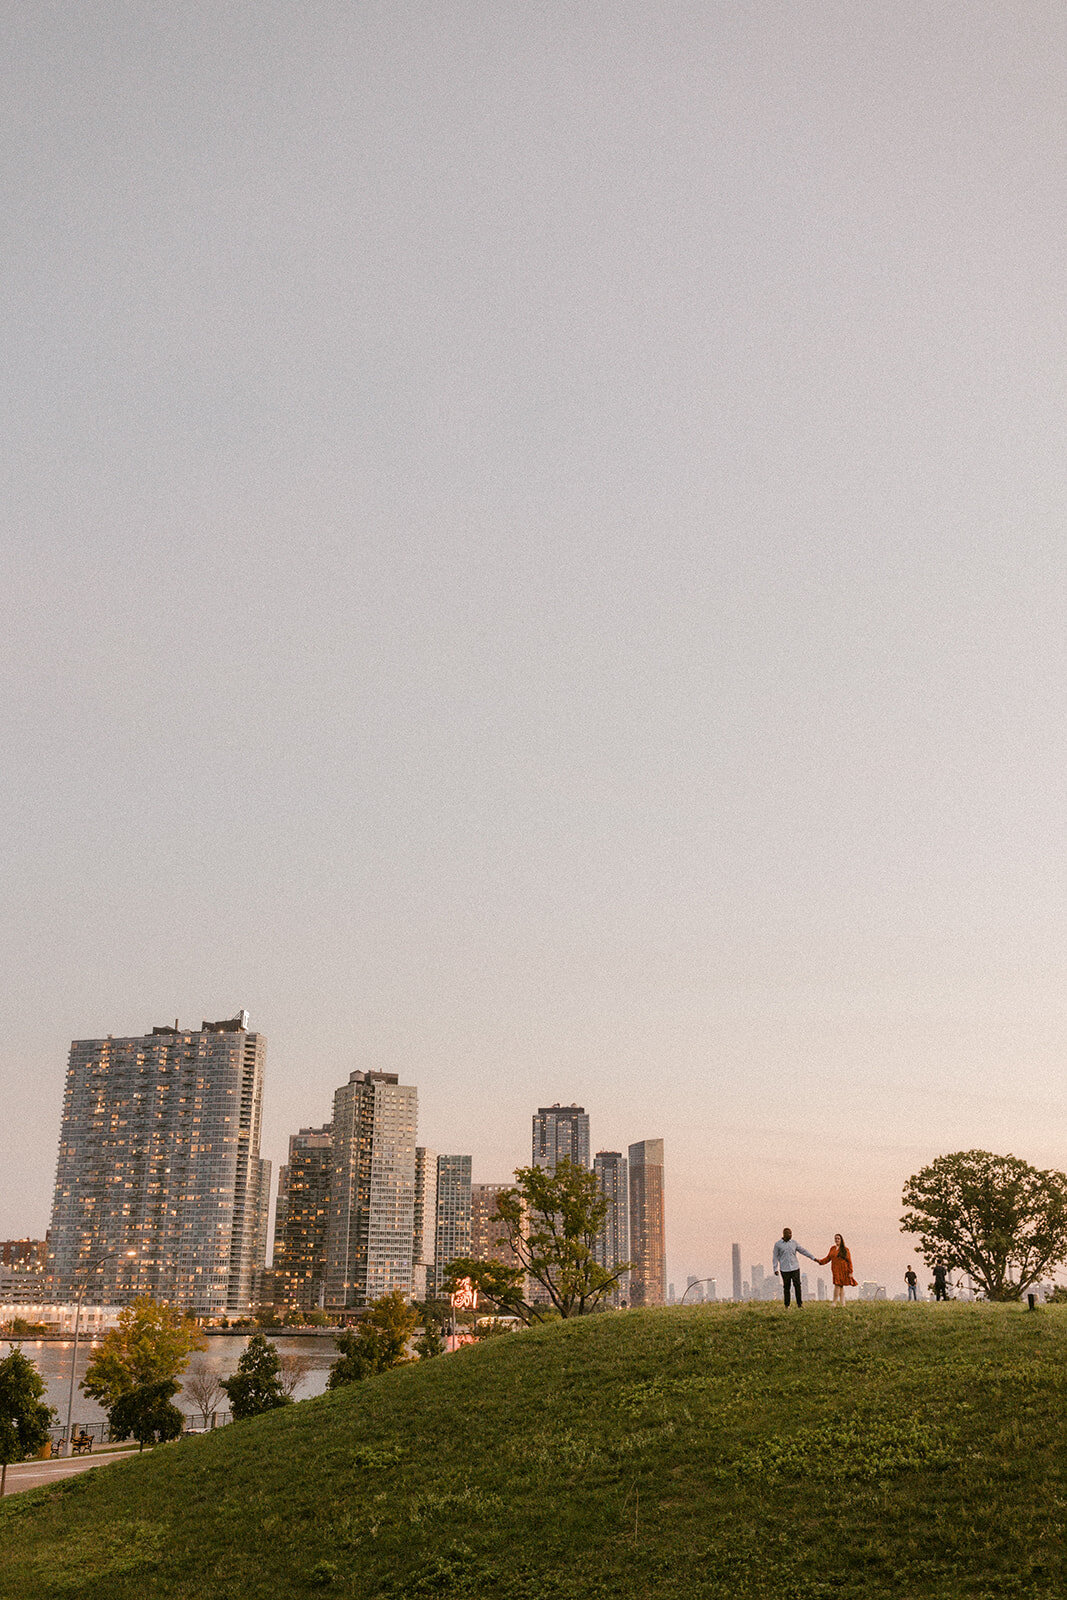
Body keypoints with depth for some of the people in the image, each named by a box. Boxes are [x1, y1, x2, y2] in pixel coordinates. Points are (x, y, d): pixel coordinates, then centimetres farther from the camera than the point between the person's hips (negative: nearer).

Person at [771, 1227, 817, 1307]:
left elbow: (803, 1251, 10)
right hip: (785, 1270, -2)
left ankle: (799, 1303, -1)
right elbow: (775, 1257, 3)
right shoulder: (778, 1244, 0)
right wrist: (775, 1269, -3)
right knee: (786, 1287, 2)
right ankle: (787, 1305, 13)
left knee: (797, 1285, -7)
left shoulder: (794, 1242, 7)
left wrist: (813, 1258, 7)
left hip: (795, 1268, 2)